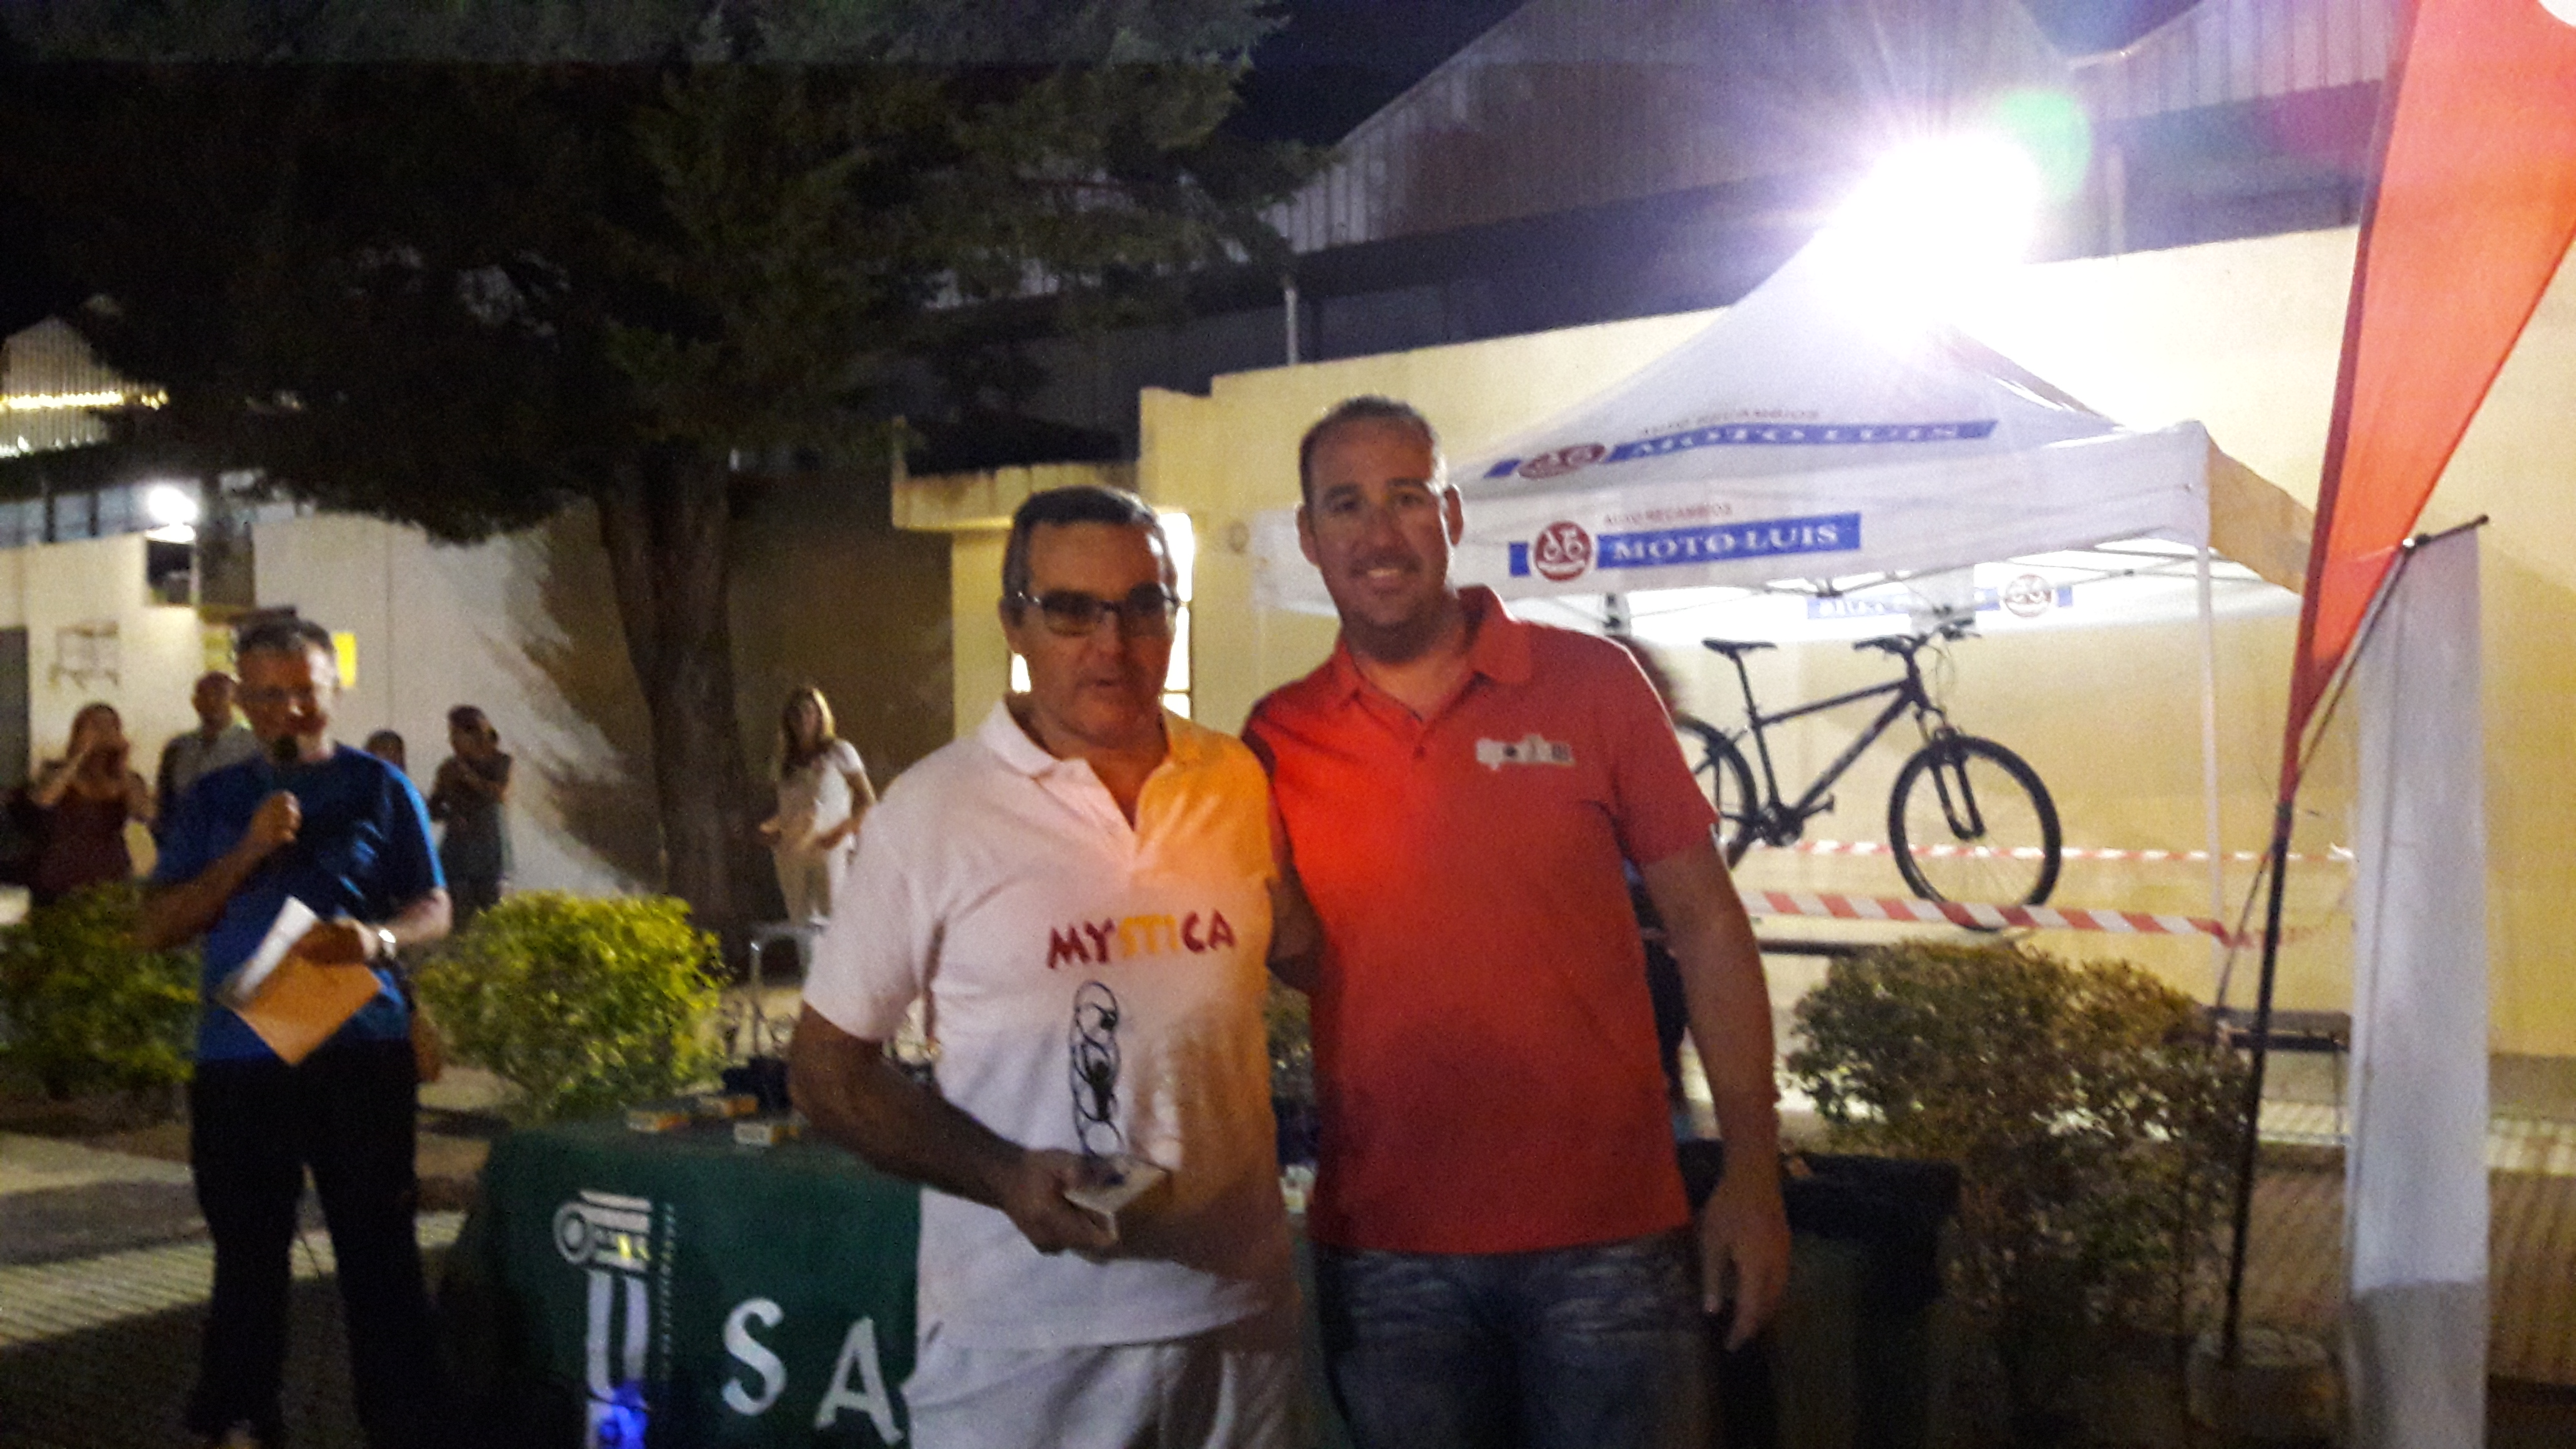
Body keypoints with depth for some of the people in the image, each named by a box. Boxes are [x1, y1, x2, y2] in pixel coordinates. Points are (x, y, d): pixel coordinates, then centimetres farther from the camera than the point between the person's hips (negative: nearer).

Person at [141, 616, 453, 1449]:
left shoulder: (379, 787, 5)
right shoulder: (213, 800, 11)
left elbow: (435, 909, 3)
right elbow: (157, 927, 5)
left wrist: (378, 938, -20)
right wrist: (248, 855, -10)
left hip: (359, 1051, -2)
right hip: (237, 1057, 3)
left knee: (378, 1250, -1)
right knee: (247, 1252, 11)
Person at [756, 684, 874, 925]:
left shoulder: (838, 752, 3)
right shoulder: (786, 761, 16)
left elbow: (867, 799, 0)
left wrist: (842, 832, -13)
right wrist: (770, 828, 0)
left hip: (829, 848, -4)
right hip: (791, 851, 4)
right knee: (801, 921, 0)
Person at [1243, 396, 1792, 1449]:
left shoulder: (1590, 684, -3)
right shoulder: (1279, 740, 1)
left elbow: (1704, 924, 0)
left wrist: (1753, 1172, -4)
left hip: (1608, 1239, -1)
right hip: (1385, 1257, 2)